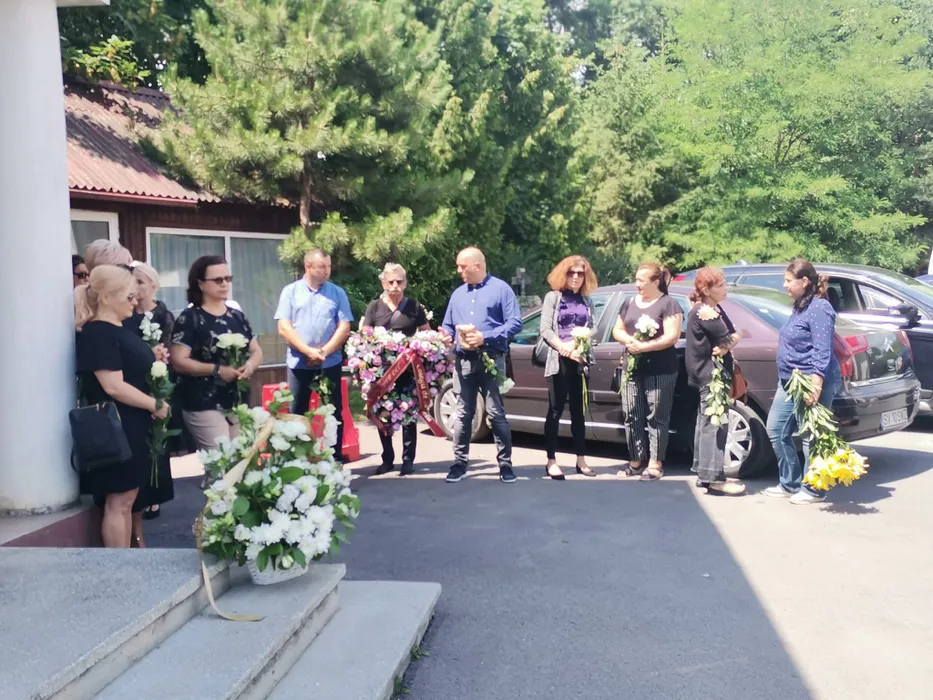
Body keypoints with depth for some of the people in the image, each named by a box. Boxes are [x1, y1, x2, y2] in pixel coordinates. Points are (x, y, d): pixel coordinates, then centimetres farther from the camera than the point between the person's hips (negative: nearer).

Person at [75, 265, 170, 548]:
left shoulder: (120, 330, 13)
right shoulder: (97, 334, -16)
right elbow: (114, 387, -22)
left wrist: (155, 361, 10)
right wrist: (156, 405, -14)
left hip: (134, 427, 10)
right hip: (117, 429, -10)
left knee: (127, 500, 14)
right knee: (118, 502, -2)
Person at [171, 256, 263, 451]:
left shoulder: (237, 316, 11)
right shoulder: (189, 318, -7)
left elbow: (256, 351, 15)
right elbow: (178, 361, -13)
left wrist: (250, 365, -8)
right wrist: (217, 370, -21)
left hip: (237, 403, 6)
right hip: (204, 406, -6)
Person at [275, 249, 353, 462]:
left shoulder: (337, 292, 4)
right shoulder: (290, 291, 2)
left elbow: (344, 327, -2)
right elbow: (284, 327, -5)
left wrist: (324, 351, -14)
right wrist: (309, 351, -15)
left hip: (330, 363, 0)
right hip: (298, 363, 0)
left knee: (334, 412, 5)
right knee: (297, 413, 5)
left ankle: (336, 459, 13)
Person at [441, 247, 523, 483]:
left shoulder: (500, 289, 1)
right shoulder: (457, 294, 18)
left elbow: (515, 322, -7)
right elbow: (448, 325, 21)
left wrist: (485, 337, -16)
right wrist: (447, 337, -3)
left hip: (491, 360, -5)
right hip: (463, 361, 5)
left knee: (496, 413, -3)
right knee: (463, 414, 6)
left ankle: (505, 464, 5)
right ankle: (460, 463, 14)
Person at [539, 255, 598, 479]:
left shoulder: (587, 301, 15)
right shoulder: (553, 297, 4)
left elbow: (592, 328, 7)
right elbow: (545, 330, -5)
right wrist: (565, 349, -15)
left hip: (580, 360, 4)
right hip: (559, 360, -4)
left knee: (578, 411, 8)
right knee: (555, 410, -2)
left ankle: (581, 460, 14)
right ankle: (551, 461, 2)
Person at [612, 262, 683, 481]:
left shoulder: (668, 304, -5)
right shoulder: (629, 303, 15)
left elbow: (672, 336, -14)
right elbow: (617, 330, 15)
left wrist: (644, 346, -18)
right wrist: (629, 340, -7)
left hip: (660, 370, -6)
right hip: (632, 368, 6)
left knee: (656, 418, -2)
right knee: (632, 416, 7)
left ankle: (655, 464, 3)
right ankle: (636, 461, 16)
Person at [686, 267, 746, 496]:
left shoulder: (714, 309, 13)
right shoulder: (705, 312, -18)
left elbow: (728, 337, 11)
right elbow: (728, 339, -19)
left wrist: (725, 346, -9)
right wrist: (734, 338, 1)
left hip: (711, 373, 11)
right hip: (710, 374, -11)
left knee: (707, 422, 14)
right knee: (715, 424, -11)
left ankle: (704, 473, 22)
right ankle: (714, 479, -11)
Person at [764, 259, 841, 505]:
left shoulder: (819, 308, -15)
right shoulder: (800, 306, 15)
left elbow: (822, 351, -20)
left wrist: (816, 383, -27)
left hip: (810, 383, -10)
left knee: (810, 437, 0)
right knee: (776, 430, 12)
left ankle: (813, 490, 12)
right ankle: (790, 484, 23)